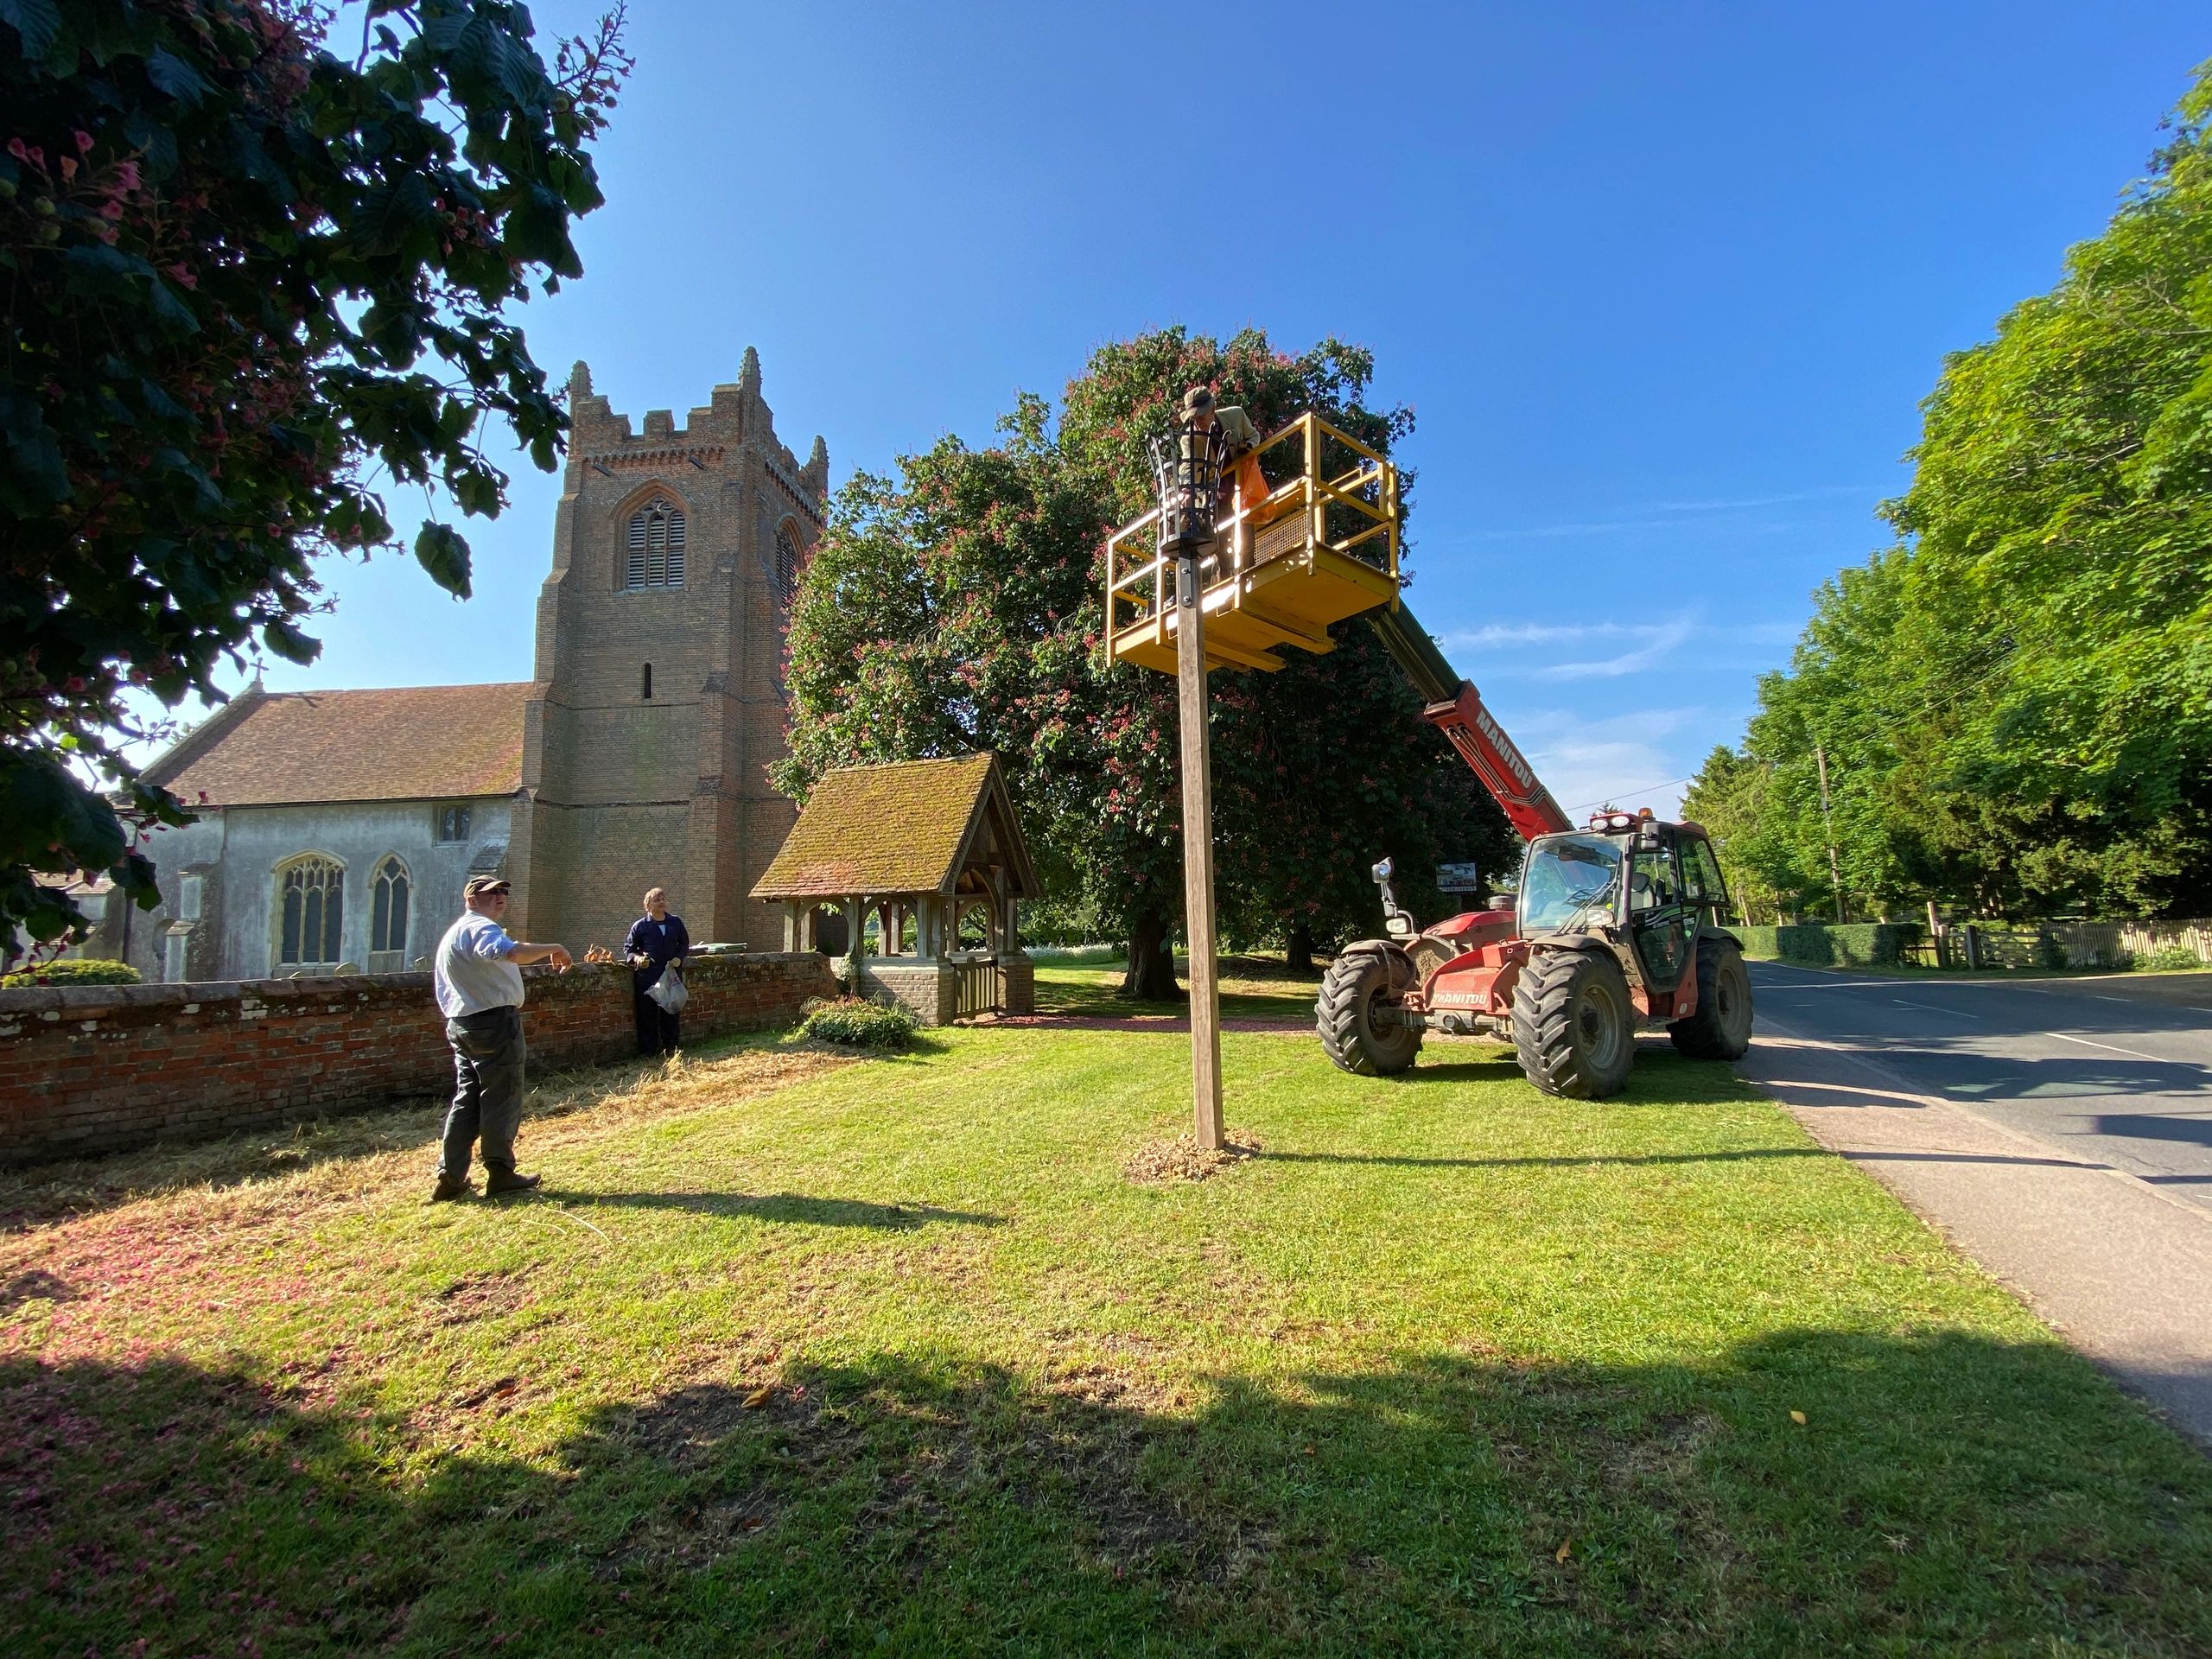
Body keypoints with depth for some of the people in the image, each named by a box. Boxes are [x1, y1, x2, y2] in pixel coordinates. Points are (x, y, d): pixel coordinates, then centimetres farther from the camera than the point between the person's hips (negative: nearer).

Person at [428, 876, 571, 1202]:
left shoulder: (452, 933, 22)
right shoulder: (480, 927, -12)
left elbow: (441, 985, 27)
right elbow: (513, 953, -34)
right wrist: (553, 949, -23)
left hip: (460, 1025, 10)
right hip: (494, 1021, -10)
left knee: (466, 1099, 11)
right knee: (502, 1098, -2)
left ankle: (450, 1179, 11)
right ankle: (500, 1173, 3)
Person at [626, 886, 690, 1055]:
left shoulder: (676, 922, 9)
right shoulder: (639, 926, 1)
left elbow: (684, 943, 17)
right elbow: (629, 949, 8)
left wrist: (679, 958, -1)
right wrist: (637, 958, -12)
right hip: (647, 976, -2)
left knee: (671, 1012, 7)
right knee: (647, 1014, 1)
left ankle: (671, 1046, 17)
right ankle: (648, 1049, 9)